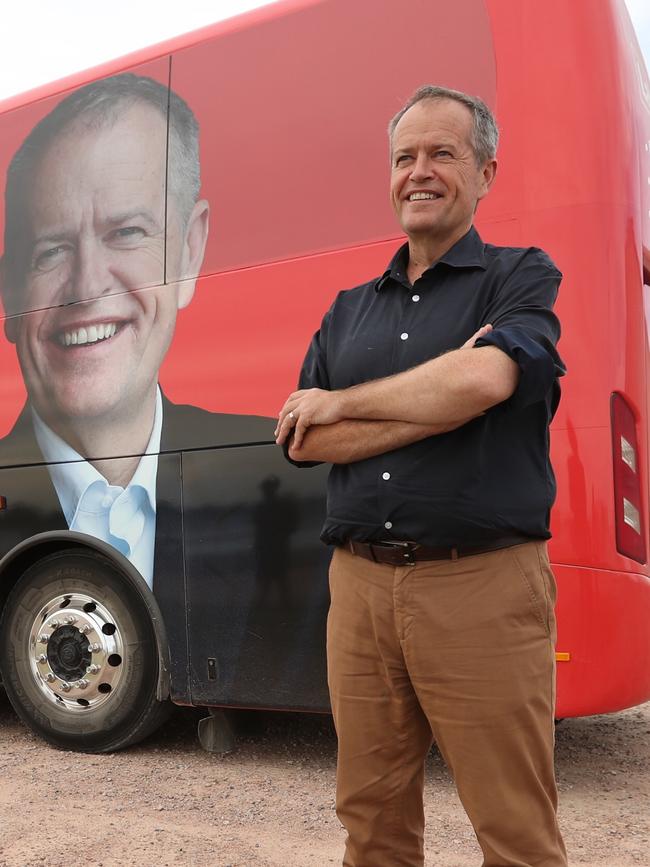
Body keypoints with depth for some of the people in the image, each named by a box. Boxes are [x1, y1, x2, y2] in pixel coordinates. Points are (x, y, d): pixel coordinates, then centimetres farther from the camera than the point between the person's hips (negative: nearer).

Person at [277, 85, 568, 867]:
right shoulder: (348, 310, 16)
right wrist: (442, 401, -7)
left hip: (481, 585, -4)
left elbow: (487, 377, -19)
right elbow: (304, 443, 4)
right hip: (359, 582, 5)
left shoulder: (522, 277, 3)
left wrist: (340, 403, -6)